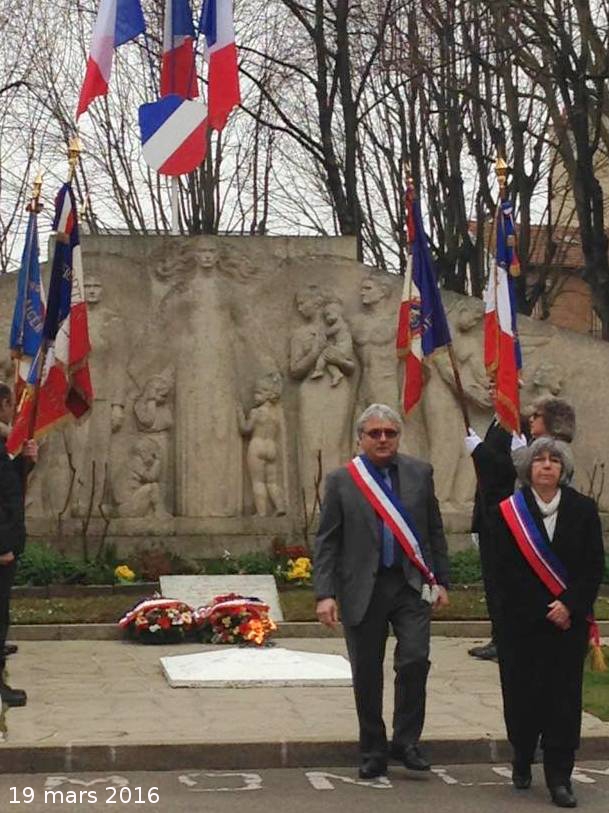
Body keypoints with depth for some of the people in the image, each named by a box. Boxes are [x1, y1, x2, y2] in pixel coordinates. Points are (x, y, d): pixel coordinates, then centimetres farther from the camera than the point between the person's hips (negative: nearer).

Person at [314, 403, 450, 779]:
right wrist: (325, 593, -8)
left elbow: (435, 531, 11)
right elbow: (327, 542, 0)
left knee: (415, 660, -12)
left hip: (412, 584, 1)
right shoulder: (341, 480, 1)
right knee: (367, 675, 6)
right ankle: (374, 752, 20)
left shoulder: (420, 473, 6)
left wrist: (441, 580, 6)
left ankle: (407, 741, 6)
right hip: (363, 589, -1)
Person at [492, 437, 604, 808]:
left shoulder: (583, 509, 3)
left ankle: (559, 777, 3)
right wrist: (545, 610, -10)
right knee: (523, 692, 5)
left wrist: (570, 606, -12)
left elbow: (595, 566, 0)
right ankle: (522, 761, 27)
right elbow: (507, 571, -6)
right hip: (522, 621, -1)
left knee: (564, 696, -1)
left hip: (569, 620, 1)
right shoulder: (509, 512, -2)